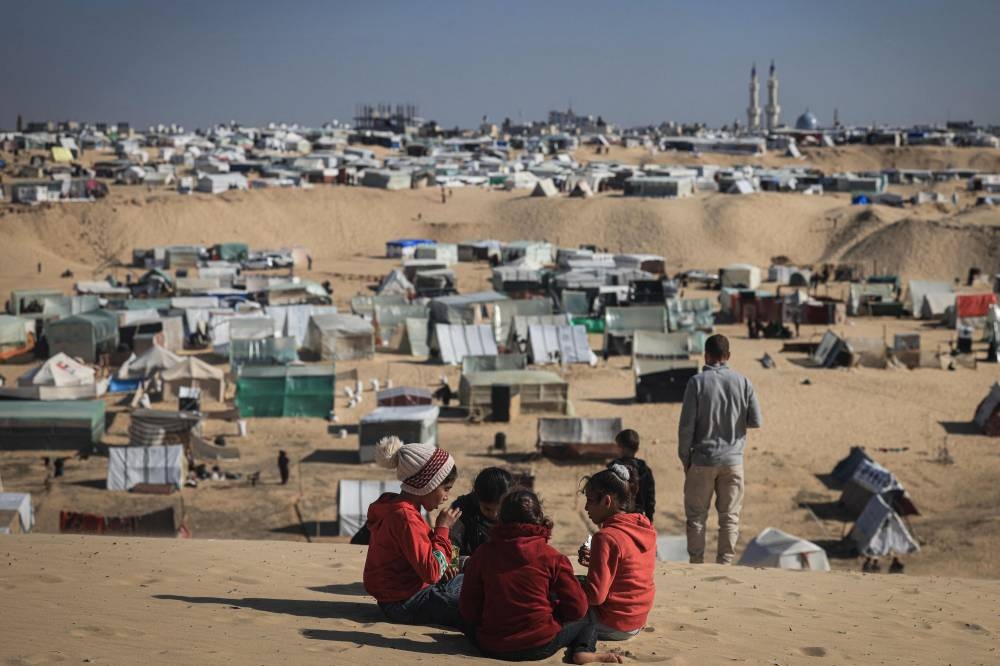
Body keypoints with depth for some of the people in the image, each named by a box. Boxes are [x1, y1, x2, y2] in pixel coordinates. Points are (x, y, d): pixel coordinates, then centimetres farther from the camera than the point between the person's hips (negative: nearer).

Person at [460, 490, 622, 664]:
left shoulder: (482, 553, -3)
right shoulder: (551, 557, -8)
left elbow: (468, 610, 1)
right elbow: (577, 608, -4)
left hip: (491, 648, 2)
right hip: (540, 646, -2)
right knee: (585, 618, 23)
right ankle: (582, 650, -4)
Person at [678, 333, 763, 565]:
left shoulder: (697, 382, -9)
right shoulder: (743, 382, -1)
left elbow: (686, 425, -10)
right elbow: (756, 421, 0)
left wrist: (685, 458, 0)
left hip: (702, 460, -2)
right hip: (733, 459, 2)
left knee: (696, 516, 9)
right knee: (730, 516, 9)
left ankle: (696, 563, 11)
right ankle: (725, 564, 8)